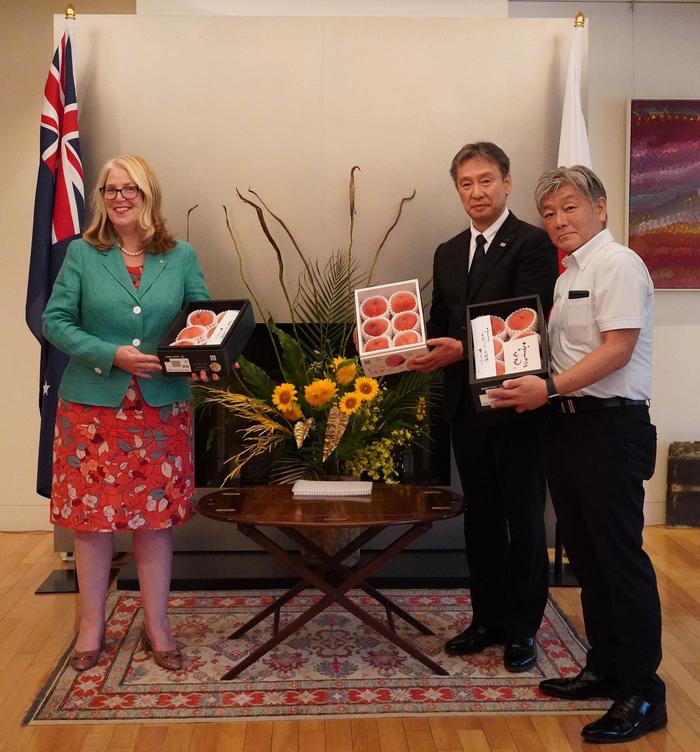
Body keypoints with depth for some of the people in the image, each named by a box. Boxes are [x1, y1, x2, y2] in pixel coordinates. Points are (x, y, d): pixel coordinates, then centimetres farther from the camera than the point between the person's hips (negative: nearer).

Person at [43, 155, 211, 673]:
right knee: (92, 515, 6)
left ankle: (157, 625, 23)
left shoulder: (181, 256, 4)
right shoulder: (83, 254, 0)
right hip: (93, 405, -1)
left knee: (158, 515, 8)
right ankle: (92, 626, 24)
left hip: (162, 407, 1)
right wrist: (112, 354, -16)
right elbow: (56, 320, -3)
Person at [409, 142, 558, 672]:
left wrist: (463, 348, -26)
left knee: (524, 519, 6)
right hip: (466, 404, 6)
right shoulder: (449, 253, 14)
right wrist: (423, 349, -6)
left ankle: (522, 628, 19)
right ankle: (488, 618, 28)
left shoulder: (534, 244, -7)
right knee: (480, 516, 15)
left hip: (516, 404, -6)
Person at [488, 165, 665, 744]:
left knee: (621, 556, -4)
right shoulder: (567, 273, 16)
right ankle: (605, 669, 27)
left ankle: (643, 693, 6)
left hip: (611, 425, -9)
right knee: (585, 555, 14)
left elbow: (618, 348, -19)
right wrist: (529, 385, 5)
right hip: (566, 422, 9)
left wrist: (549, 388, -23)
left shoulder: (618, 264, -9)